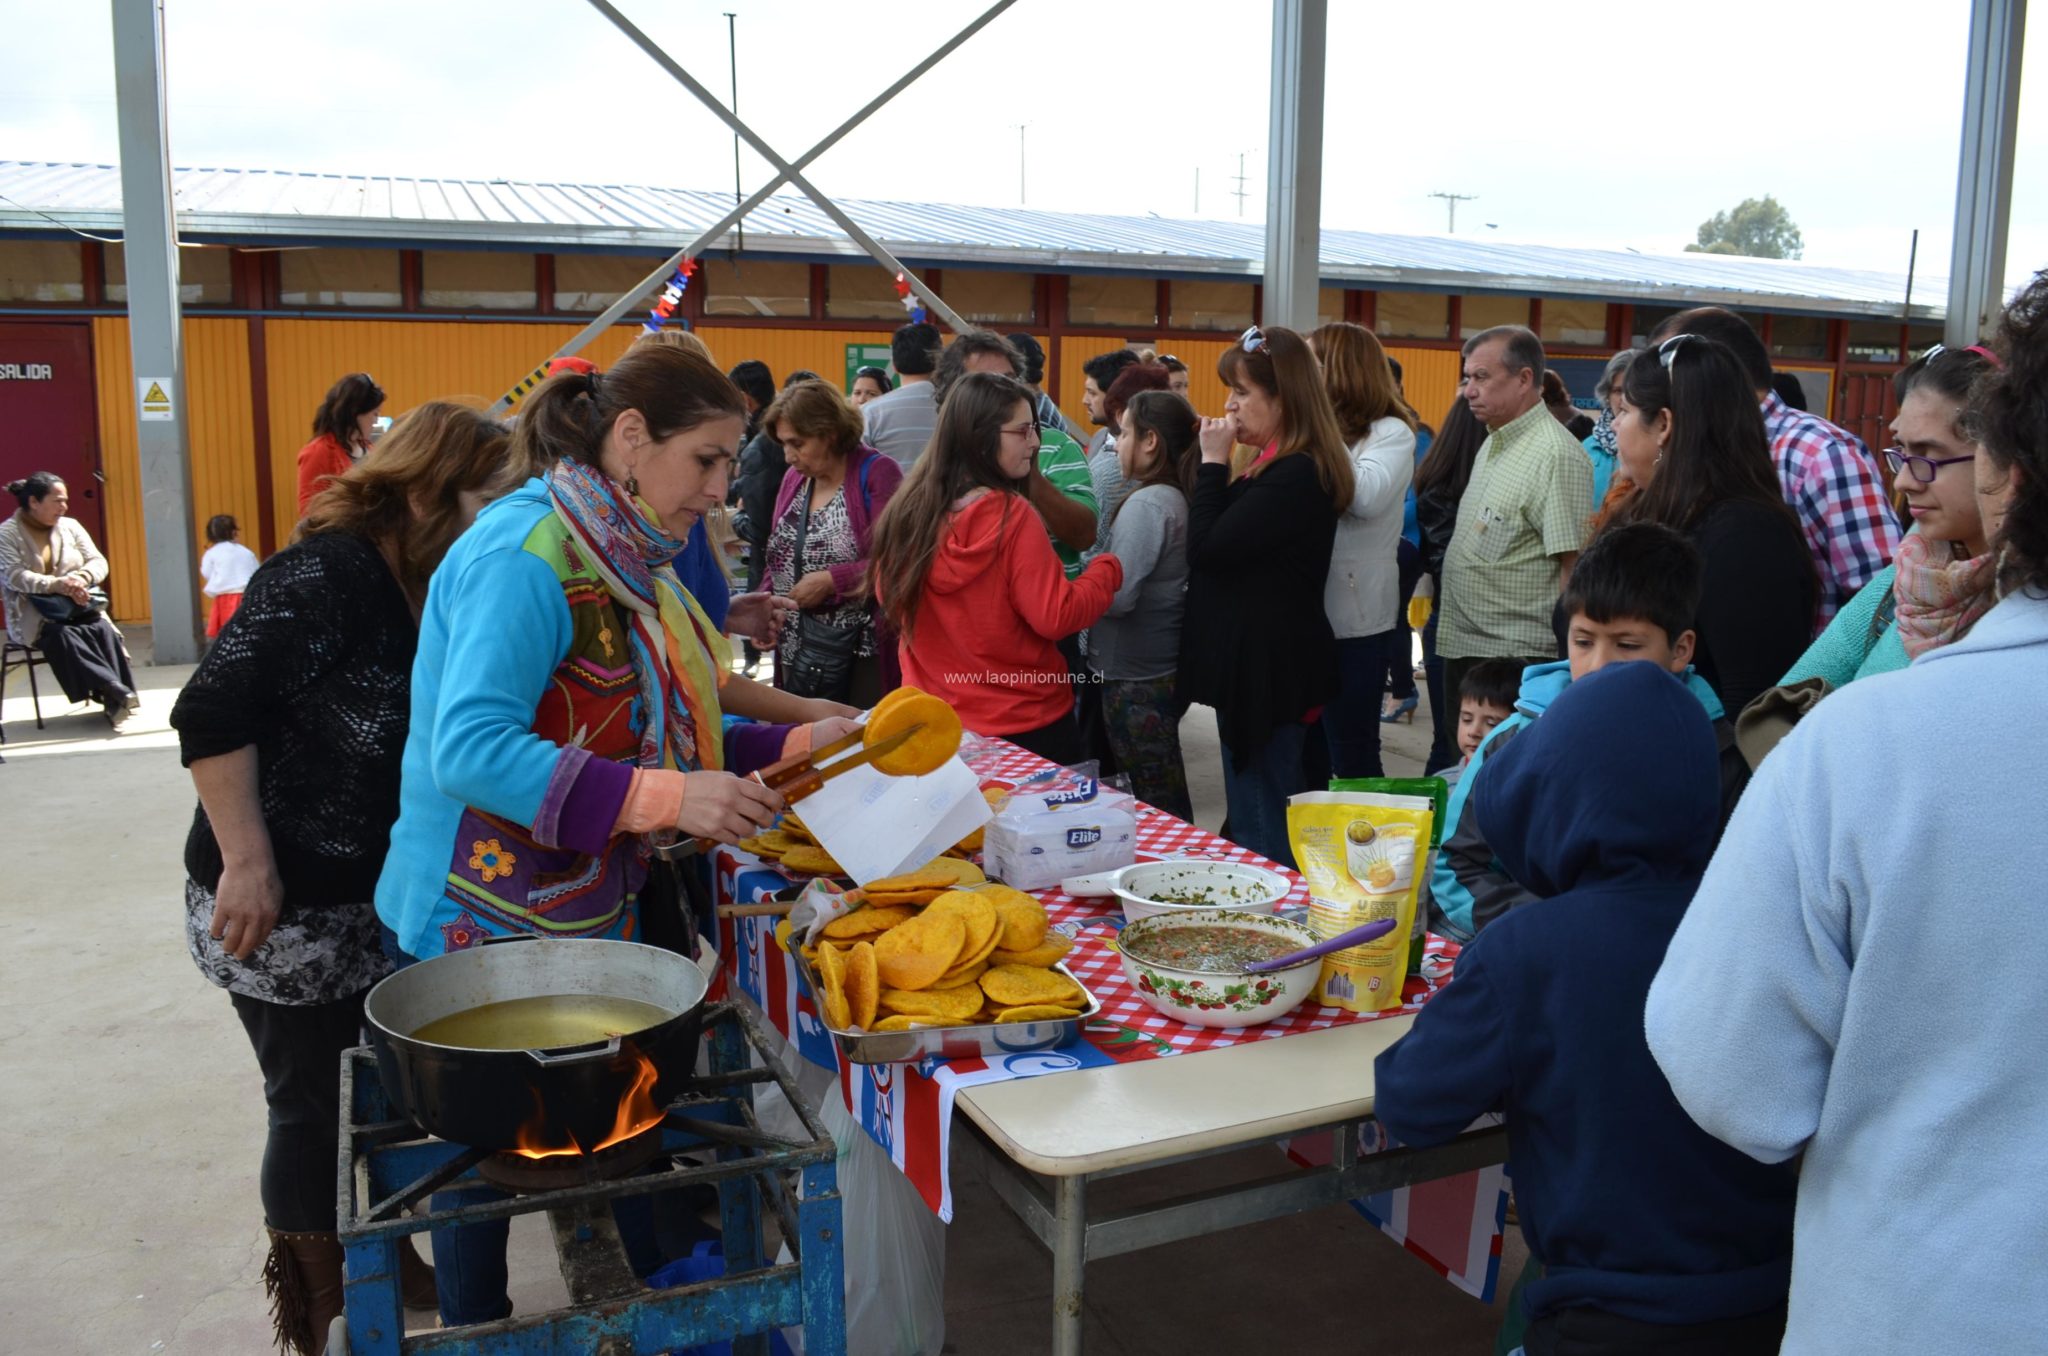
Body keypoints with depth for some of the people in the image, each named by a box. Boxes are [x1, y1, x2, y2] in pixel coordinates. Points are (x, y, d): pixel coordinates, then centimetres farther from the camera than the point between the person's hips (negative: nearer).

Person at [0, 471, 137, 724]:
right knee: (61, 635, -35)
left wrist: (80, 579, -19)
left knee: (103, 630, -29)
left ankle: (115, 700, -33)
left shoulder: (70, 525, 10)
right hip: (33, 613, -3)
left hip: (78, 606, 3)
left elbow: (98, 562, 5)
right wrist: (56, 584, -29)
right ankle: (115, 689, -40)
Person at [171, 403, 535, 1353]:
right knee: (315, 1108, 7)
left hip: (377, 901, 8)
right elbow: (213, 714, -23)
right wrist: (246, 864, -23)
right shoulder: (325, 576, -20)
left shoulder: (427, 595, 4)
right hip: (281, 912, -8)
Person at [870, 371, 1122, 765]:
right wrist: (1107, 568, -3)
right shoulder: (1012, 516, -19)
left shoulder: (906, 509, -1)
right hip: (1025, 726, -5)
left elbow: (889, 600, 13)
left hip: (932, 721, 6)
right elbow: (1056, 617, -18)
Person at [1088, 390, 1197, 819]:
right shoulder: (1178, 498, 9)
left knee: (1157, 804, 1)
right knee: (1170, 801, 19)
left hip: (1135, 675, -9)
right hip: (1164, 667, 9)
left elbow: (1116, 596, -23)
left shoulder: (1146, 504, -18)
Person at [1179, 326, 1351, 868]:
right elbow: (1218, 543, 14)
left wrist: (1213, 462, -11)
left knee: (1259, 828, -3)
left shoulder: (1297, 474, -18)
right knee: (1264, 819, 18)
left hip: (1268, 666, -11)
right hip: (1256, 659, 11)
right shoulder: (1277, 466, 14)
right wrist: (1220, 466, 5)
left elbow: (1207, 548, -19)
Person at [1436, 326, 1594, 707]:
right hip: (1462, 647, 9)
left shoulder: (1556, 455, -16)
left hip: (1515, 660, -9)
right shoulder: (1494, 443, 14)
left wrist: (1561, 662, -19)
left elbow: (1575, 565, -19)